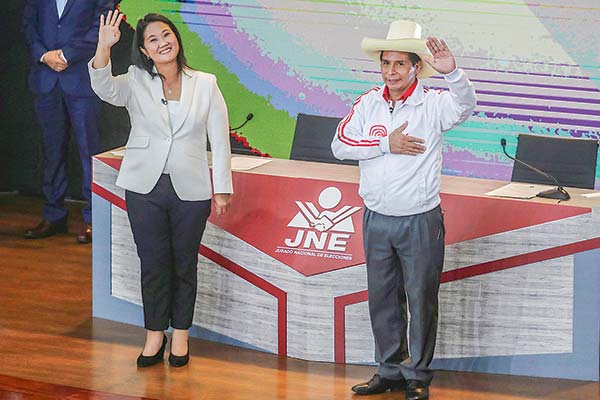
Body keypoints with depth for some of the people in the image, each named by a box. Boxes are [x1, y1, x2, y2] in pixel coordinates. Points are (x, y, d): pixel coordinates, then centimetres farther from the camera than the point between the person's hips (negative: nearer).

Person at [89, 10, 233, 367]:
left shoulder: (205, 85, 2)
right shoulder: (136, 83, 1)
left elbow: (220, 141, 3)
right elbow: (105, 89, -22)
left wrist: (222, 189, 0)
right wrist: (104, 47, -37)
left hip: (190, 190, 0)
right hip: (145, 187, 0)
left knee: (184, 264, 9)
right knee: (153, 264, 5)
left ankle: (180, 334, 22)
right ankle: (155, 334, 18)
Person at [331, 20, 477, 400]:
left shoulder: (432, 103, -10)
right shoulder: (369, 102, 2)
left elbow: (465, 105, -30)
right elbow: (340, 144, -3)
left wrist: (452, 72, -50)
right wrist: (386, 145, -14)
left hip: (421, 222, -4)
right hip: (377, 220, 4)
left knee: (422, 300, 4)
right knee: (382, 299, 13)